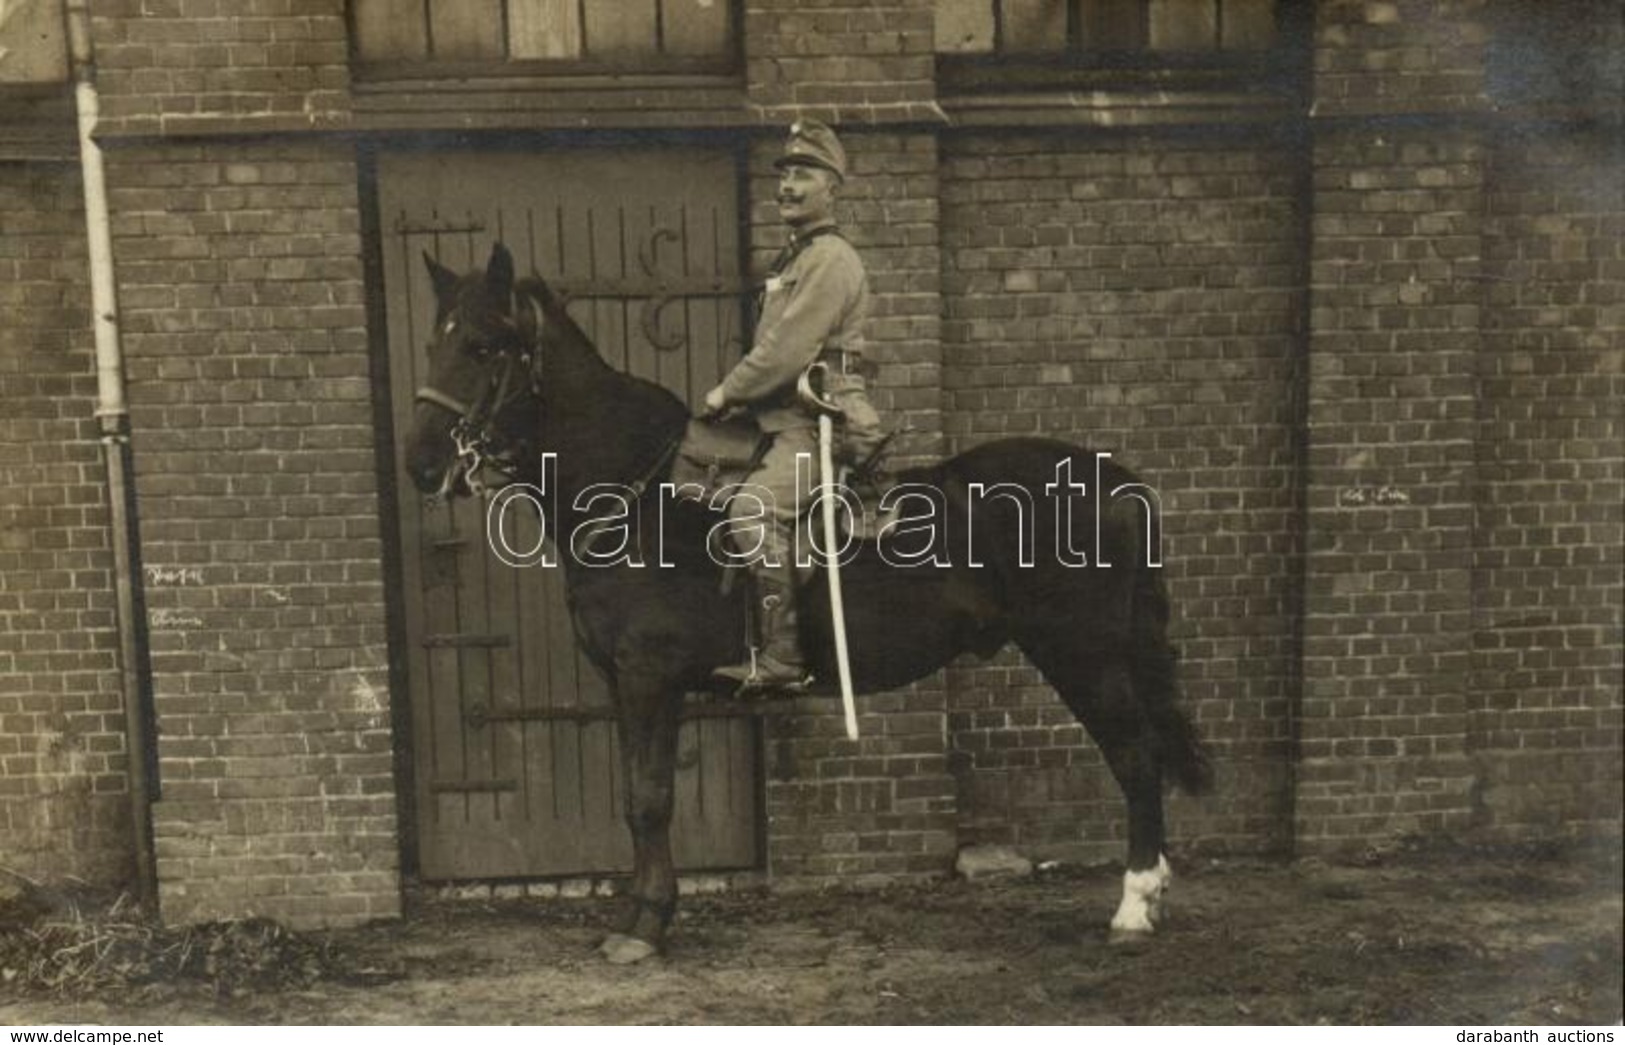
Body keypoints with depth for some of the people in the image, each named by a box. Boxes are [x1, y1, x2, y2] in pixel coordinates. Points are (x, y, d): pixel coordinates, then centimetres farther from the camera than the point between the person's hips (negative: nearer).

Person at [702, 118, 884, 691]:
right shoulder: (796, 256, 22)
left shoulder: (831, 259, -10)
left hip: (823, 423, -11)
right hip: (787, 421, 11)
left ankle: (782, 657, -25)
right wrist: (737, 397, 12)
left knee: (753, 509, -29)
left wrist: (727, 393, -8)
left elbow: (786, 351, -19)